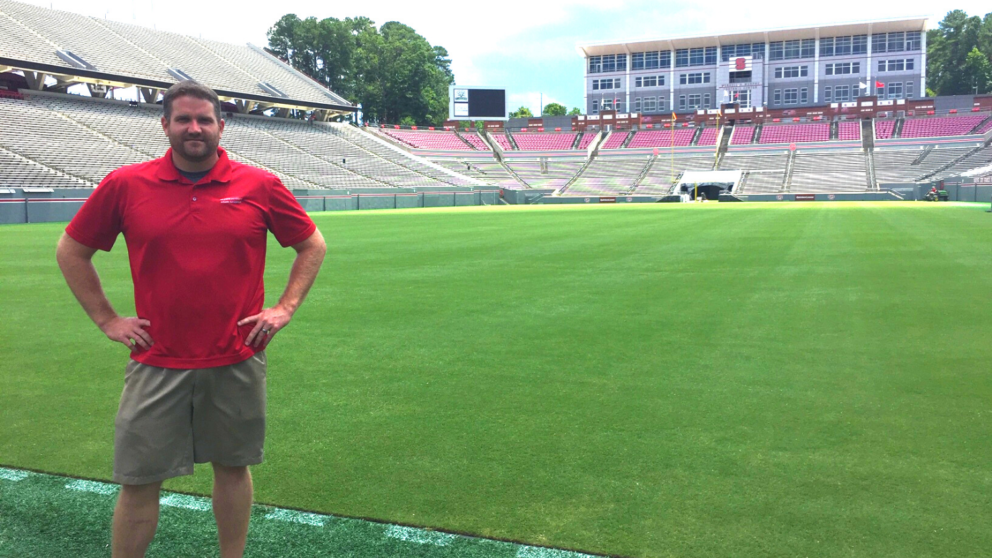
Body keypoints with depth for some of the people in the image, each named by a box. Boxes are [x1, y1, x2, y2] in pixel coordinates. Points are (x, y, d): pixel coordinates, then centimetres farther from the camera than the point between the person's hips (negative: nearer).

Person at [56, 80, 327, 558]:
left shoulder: (260, 186, -2)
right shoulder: (125, 186, -1)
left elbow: (313, 245, 9)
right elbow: (71, 251, 11)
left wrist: (285, 307, 2)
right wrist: (106, 319, 5)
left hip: (237, 360, 1)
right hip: (157, 362, 0)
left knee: (233, 466, 14)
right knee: (138, 480, 6)